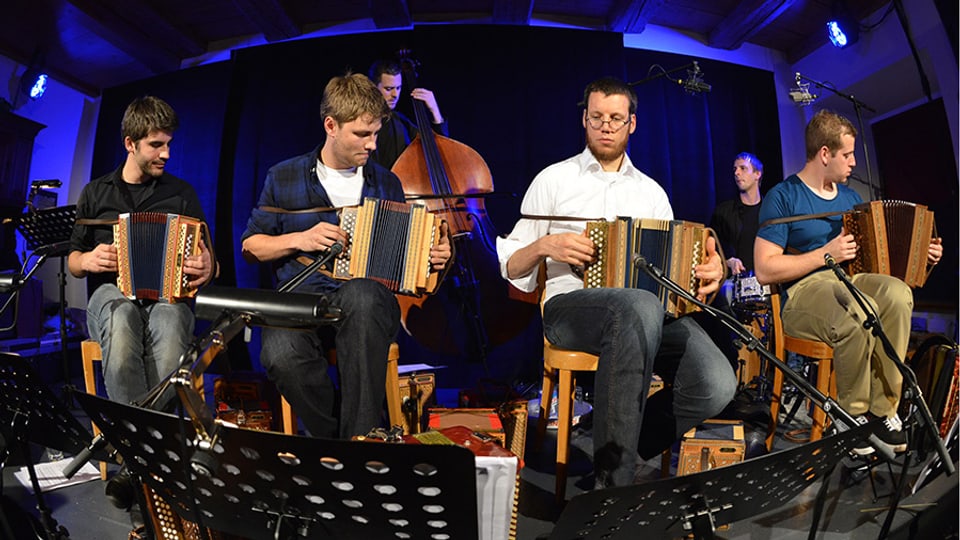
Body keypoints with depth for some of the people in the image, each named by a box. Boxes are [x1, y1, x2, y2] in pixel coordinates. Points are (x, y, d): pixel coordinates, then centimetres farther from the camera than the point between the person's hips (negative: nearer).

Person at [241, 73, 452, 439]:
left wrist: (433, 256, 2)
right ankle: (333, 438, -9)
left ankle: (361, 435, -28)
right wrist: (300, 239, -4)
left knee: (360, 294, -39)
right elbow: (251, 246, 14)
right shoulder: (284, 178, 11)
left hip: (366, 301, 1)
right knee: (281, 357, -35)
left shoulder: (387, 183, 16)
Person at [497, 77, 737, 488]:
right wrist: (544, 246, -10)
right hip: (570, 306, -3)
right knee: (640, 306, -40)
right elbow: (512, 268, 10)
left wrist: (711, 271, -1)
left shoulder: (651, 192, 23)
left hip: (652, 308, 4)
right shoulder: (554, 180, 12)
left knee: (716, 385, -26)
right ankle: (613, 479, -29)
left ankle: (615, 449, 0)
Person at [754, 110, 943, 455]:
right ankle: (853, 415, -12)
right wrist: (826, 254, -13)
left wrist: (919, 254, 10)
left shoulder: (850, 197, 20)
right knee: (862, 315, -36)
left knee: (897, 294, -28)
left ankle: (883, 410, -17)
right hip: (801, 293, -6)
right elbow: (765, 270, -12)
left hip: (849, 282, 6)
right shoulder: (783, 197, -3)